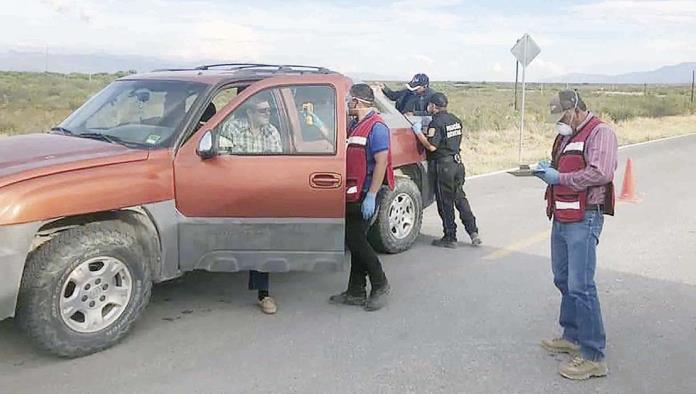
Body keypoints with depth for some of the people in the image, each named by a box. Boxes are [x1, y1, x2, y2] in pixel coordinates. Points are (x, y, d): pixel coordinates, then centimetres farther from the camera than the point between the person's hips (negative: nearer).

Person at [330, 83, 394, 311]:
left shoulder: (376, 127, -12)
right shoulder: (357, 126, 18)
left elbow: (381, 162, -19)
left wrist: (371, 196, -24)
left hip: (365, 196, -9)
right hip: (353, 195, 9)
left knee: (356, 240, -8)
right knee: (355, 241, 11)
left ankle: (380, 286, 9)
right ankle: (356, 292, 18)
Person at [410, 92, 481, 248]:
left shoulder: (436, 123, -15)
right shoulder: (455, 120, 11)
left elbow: (432, 146, -21)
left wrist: (418, 133, -13)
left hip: (443, 166, -8)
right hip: (457, 163, 8)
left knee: (445, 203, 1)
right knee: (460, 198, 17)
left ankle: (450, 238, 8)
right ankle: (473, 232, 14)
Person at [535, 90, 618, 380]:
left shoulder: (600, 132, -10)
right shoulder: (566, 135, 18)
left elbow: (601, 173, -23)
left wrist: (560, 177, -17)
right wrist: (548, 169, 8)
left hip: (584, 220, -9)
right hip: (561, 217, 10)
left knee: (580, 286, -10)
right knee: (563, 280, 16)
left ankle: (593, 357, -3)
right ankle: (572, 337, 31)